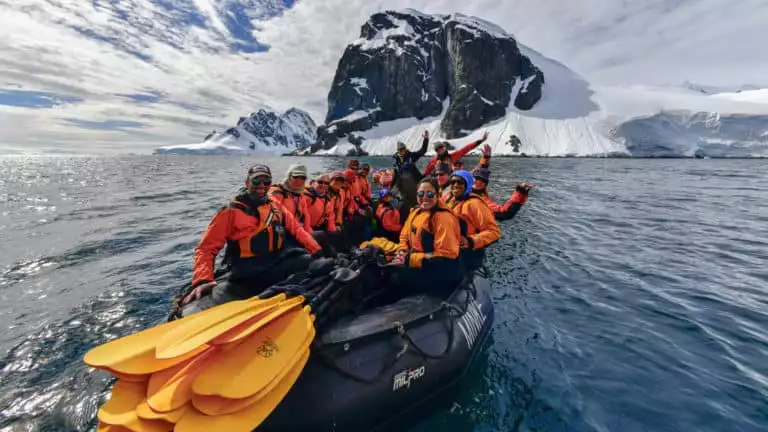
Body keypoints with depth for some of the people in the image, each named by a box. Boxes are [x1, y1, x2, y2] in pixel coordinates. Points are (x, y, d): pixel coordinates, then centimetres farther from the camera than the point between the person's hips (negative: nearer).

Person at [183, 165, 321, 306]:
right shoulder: (231, 212, 1)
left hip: (279, 263, 4)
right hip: (246, 275, -3)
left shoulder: (276, 207, 16)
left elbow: (296, 229, 15)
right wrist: (202, 280, -20)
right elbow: (206, 248, -2)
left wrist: (317, 252, 1)